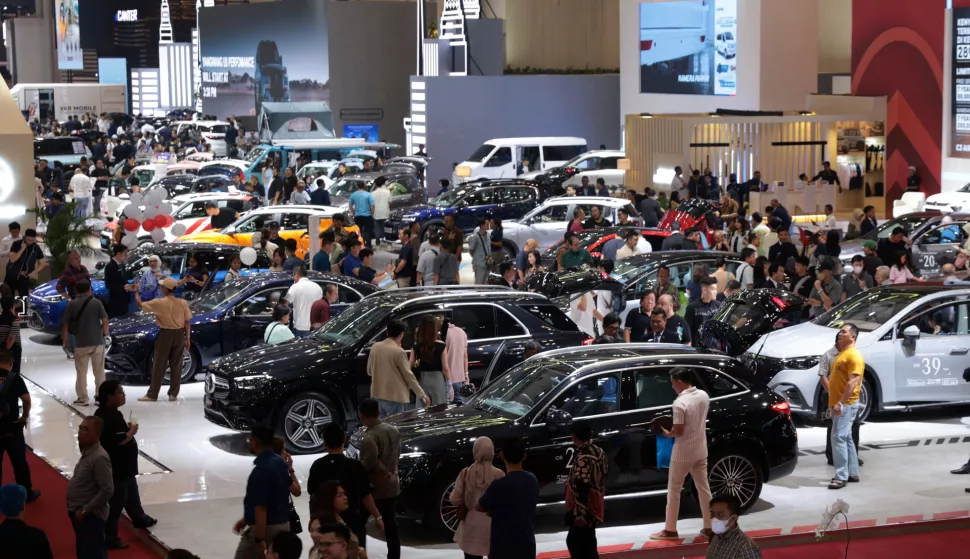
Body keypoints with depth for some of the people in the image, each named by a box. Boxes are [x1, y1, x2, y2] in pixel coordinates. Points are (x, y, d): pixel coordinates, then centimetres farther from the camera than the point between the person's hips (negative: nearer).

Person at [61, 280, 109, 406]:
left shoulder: (72, 304, -2)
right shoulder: (96, 302, -3)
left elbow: (65, 324, -2)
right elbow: (105, 320, -7)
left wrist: (65, 340, 9)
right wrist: (105, 333, 11)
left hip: (81, 343, 0)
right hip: (97, 341, 0)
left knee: (81, 372, 8)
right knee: (99, 371, 10)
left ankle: (82, 398, 9)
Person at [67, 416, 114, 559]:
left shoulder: (99, 457, -22)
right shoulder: (87, 453, 9)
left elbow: (107, 490, -25)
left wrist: (84, 510, -20)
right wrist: (77, 510, 13)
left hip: (91, 516, -10)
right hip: (82, 515, 10)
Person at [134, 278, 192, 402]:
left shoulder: (159, 303, -11)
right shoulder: (183, 303, -2)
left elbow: (140, 304, -3)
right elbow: (187, 322, 0)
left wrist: (136, 292, 13)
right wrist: (187, 339, 8)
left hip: (165, 335, -3)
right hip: (179, 335, 3)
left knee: (159, 365, 3)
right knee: (176, 365, 9)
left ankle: (152, 394, 5)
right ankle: (173, 394, 11)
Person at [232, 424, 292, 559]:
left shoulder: (261, 470, -21)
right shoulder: (280, 462, 8)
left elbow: (260, 507, -24)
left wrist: (259, 540, -24)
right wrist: (246, 519, 24)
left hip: (264, 527, -8)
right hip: (283, 525, 8)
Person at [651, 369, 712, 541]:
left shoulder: (680, 403, -22)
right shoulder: (704, 396, 1)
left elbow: (678, 431, -21)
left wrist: (667, 433, -2)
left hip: (683, 454, -7)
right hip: (700, 451, 7)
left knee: (674, 491, 5)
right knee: (703, 488, 14)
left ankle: (670, 530, 11)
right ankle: (709, 528, 18)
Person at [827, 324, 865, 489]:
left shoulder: (853, 356, -14)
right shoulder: (842, 354, 18)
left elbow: (853, 382, -23)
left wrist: (841, 403, -27)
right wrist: (832, 402, 22)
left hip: (846, 405, -10)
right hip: (838, 403, 10)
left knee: (839, 438, -13)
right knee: (846, 439, 13)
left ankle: (841, 476, -13)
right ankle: (853, 473, 19)